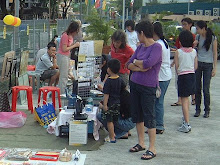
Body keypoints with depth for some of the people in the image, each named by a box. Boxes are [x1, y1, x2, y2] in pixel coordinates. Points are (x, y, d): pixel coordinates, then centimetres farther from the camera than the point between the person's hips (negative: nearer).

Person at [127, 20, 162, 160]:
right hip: (135, 84, 8)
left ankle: (152, 148, 6)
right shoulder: (141, 47, 10)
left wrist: (136, 62, -9)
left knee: (149, 116, -3)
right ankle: (141, 143, 27)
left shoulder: (157, 47, -12)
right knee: (137, 114, 14)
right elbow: (129, 65, 7)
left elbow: (149, 63, -27)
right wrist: (141, 67, -12)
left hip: (148, 87, -8)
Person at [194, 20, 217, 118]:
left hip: (208, 65, -4)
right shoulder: (198, 37, 7)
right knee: (197, 88, 3)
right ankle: (197, 109, 13)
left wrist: (215, 67, -6)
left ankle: (207, 110, 10)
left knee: (206, 89, -4)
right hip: (198, 63, 4)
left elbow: (215, 53, -1)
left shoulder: (213, 38, -4)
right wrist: (193, 44, -4)